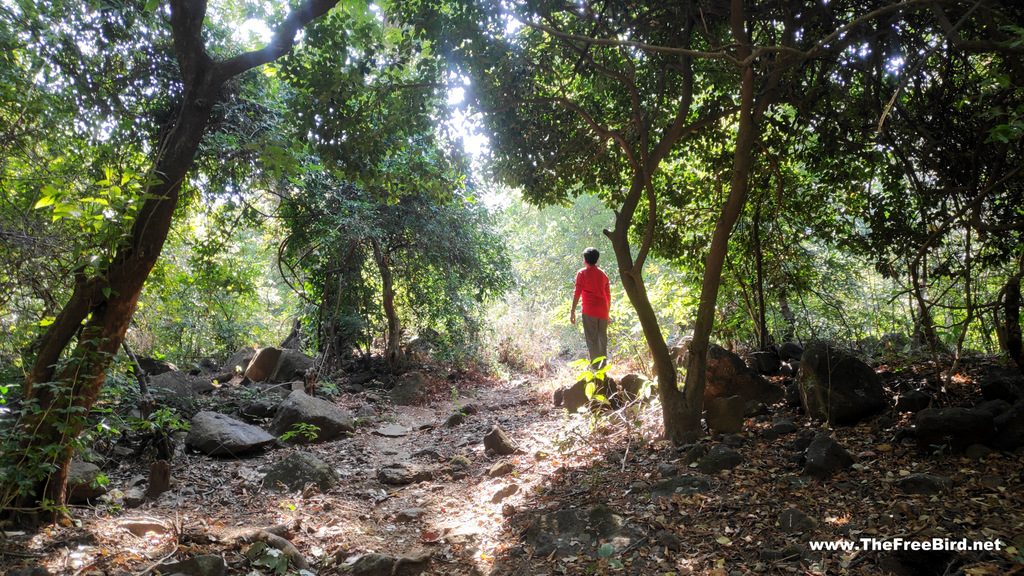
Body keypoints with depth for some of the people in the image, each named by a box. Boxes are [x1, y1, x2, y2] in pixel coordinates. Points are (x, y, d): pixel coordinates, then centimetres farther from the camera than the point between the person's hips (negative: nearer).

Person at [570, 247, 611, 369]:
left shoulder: (582, 273, 0)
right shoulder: (603, 274, 15)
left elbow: (577, 293, -7)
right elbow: (608, 295, 15)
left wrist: (573, 311, -5)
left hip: (589, 310, -5)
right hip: (603, 310, 5)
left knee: (591, 340, -5)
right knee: (603, 339, 10)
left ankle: (595, 368, -10)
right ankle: (603, 367, 11)